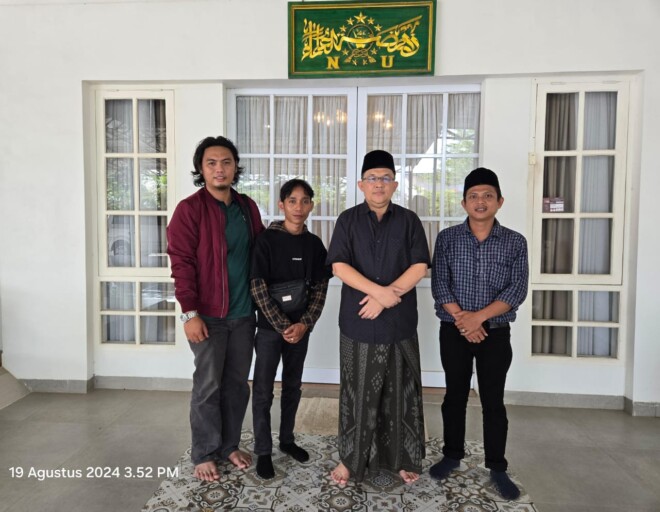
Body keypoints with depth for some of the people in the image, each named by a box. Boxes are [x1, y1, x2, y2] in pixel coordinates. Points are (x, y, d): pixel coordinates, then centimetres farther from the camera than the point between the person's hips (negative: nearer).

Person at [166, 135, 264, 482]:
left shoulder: (247, 207, 8)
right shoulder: (190, 209, -9)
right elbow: (181, 264, -13)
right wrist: (190, 312, -17)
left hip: (243, 313, 5)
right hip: (208, 314, -5)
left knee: (237, 384, 14)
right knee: (208, 387, 5)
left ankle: (229, 445, 31)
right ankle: (203, 454, 23)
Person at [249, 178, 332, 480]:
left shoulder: (314, 244, 2)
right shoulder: (267, 240, -10)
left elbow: (320, 288, 2)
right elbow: (257, 288, -13)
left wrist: (303, 324, -9)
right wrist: (282, 325, -15)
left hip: (301, 327, 4)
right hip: (269, 327, -4)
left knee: (293, 387, 16)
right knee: (263, 391, 3)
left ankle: (287, 440, 33)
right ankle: (263, 451, 18)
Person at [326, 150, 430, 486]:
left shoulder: (409, 221, 4)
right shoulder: (348, 220, 2)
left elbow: (419, 267, -4)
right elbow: (339, 266, -8)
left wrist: (384, 298, -14)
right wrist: (380, 290, -18)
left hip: (400, 322, 1)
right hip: (357, 322, 0)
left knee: (400, 392, 10)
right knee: (357, 392, 9)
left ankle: (402, 458, 28)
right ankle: (351, 458, 25)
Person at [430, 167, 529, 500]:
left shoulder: (515, 242, -1)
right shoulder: (447, 238, -1)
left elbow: (517, 289, -9)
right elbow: (438, 284, -6)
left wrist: (479, 316, -20)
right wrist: (461, 317, -18)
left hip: (496, 334, 0)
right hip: (454, 332, 1)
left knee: (493, 401, 8)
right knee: (455, 396, 13)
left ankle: (497, 468, 23)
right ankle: (452, 455, 30)